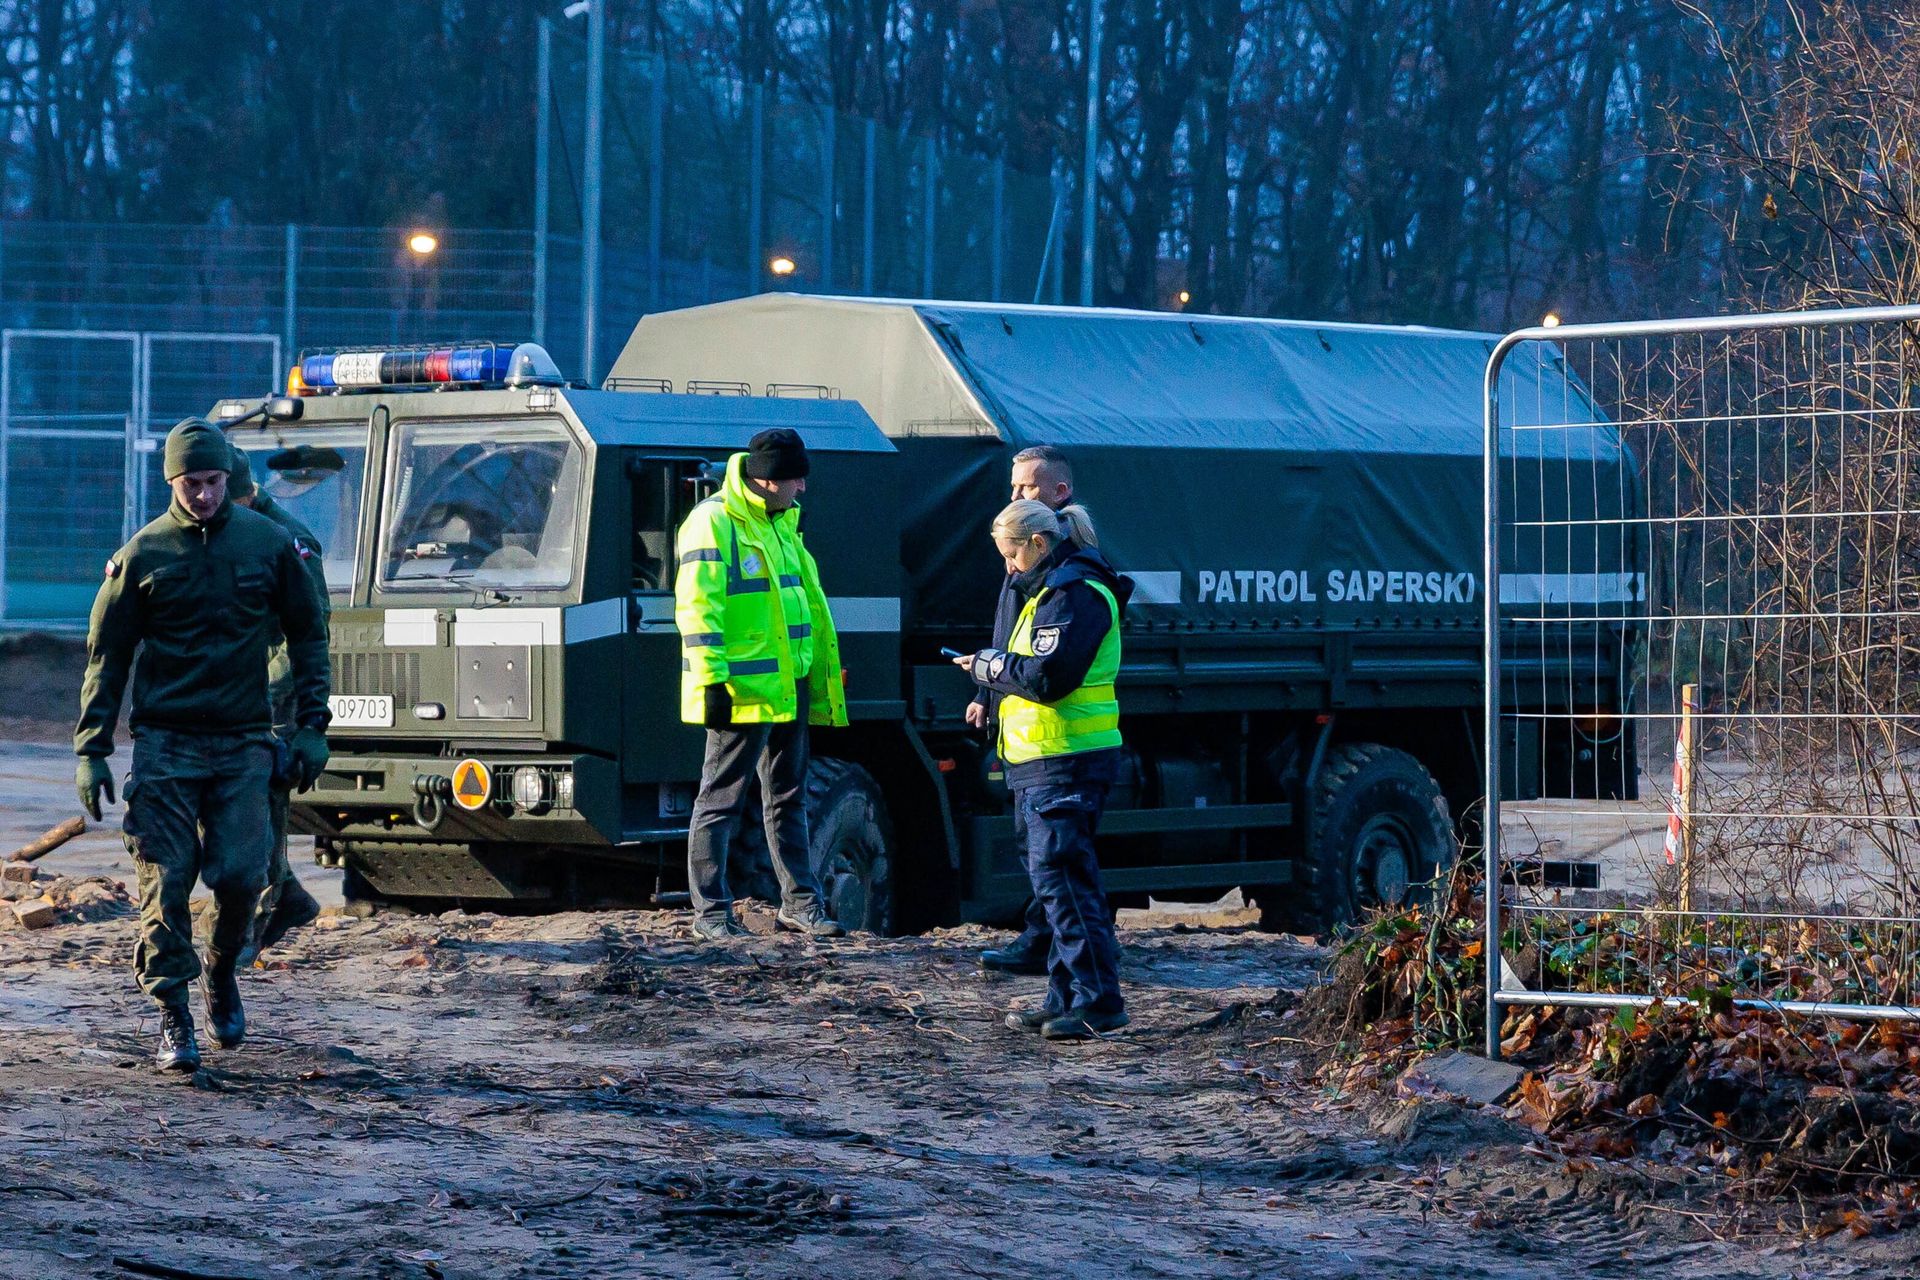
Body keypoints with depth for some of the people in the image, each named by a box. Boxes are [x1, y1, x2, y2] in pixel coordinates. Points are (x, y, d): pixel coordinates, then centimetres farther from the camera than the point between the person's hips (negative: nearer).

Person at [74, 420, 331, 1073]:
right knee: (165, 883, -5)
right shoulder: (143, 555, 0)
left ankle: (222, 972, 24)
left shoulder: (269, 543, 4)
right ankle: (173, 1020, 2)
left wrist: (311, 728, 6)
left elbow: (308, 635, 13)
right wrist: (91, 751, -1)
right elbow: (107, 656, 5)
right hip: (163, 744, -1)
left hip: (243, 745, 1)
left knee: (241, 877, -5)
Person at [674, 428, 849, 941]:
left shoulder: (782, 524, 16)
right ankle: (711, 911, 1)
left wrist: (818, 676, 22)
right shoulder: (713, 522, -12)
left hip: (789, 685, 9)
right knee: (721, 801, -3)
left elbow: (807, 600, 24)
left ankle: (798, 903, 19)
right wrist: (712, 681, -21)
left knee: (788, 799, 13)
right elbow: (697, 606, -17)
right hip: (743, 687, -9)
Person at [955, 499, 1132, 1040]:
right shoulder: (1052, 590, 21)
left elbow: (1048, 676, -22)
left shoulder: (1075, 594, -14)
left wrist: (991, 666, -9)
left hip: (1064, 764, -11)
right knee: (1057, 878, 12)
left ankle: (1098, 1004, -12)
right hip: (1043, 761, 11)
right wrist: (995, 667, 6)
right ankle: (1066, 997, 16)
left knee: (1060, 876, -12)